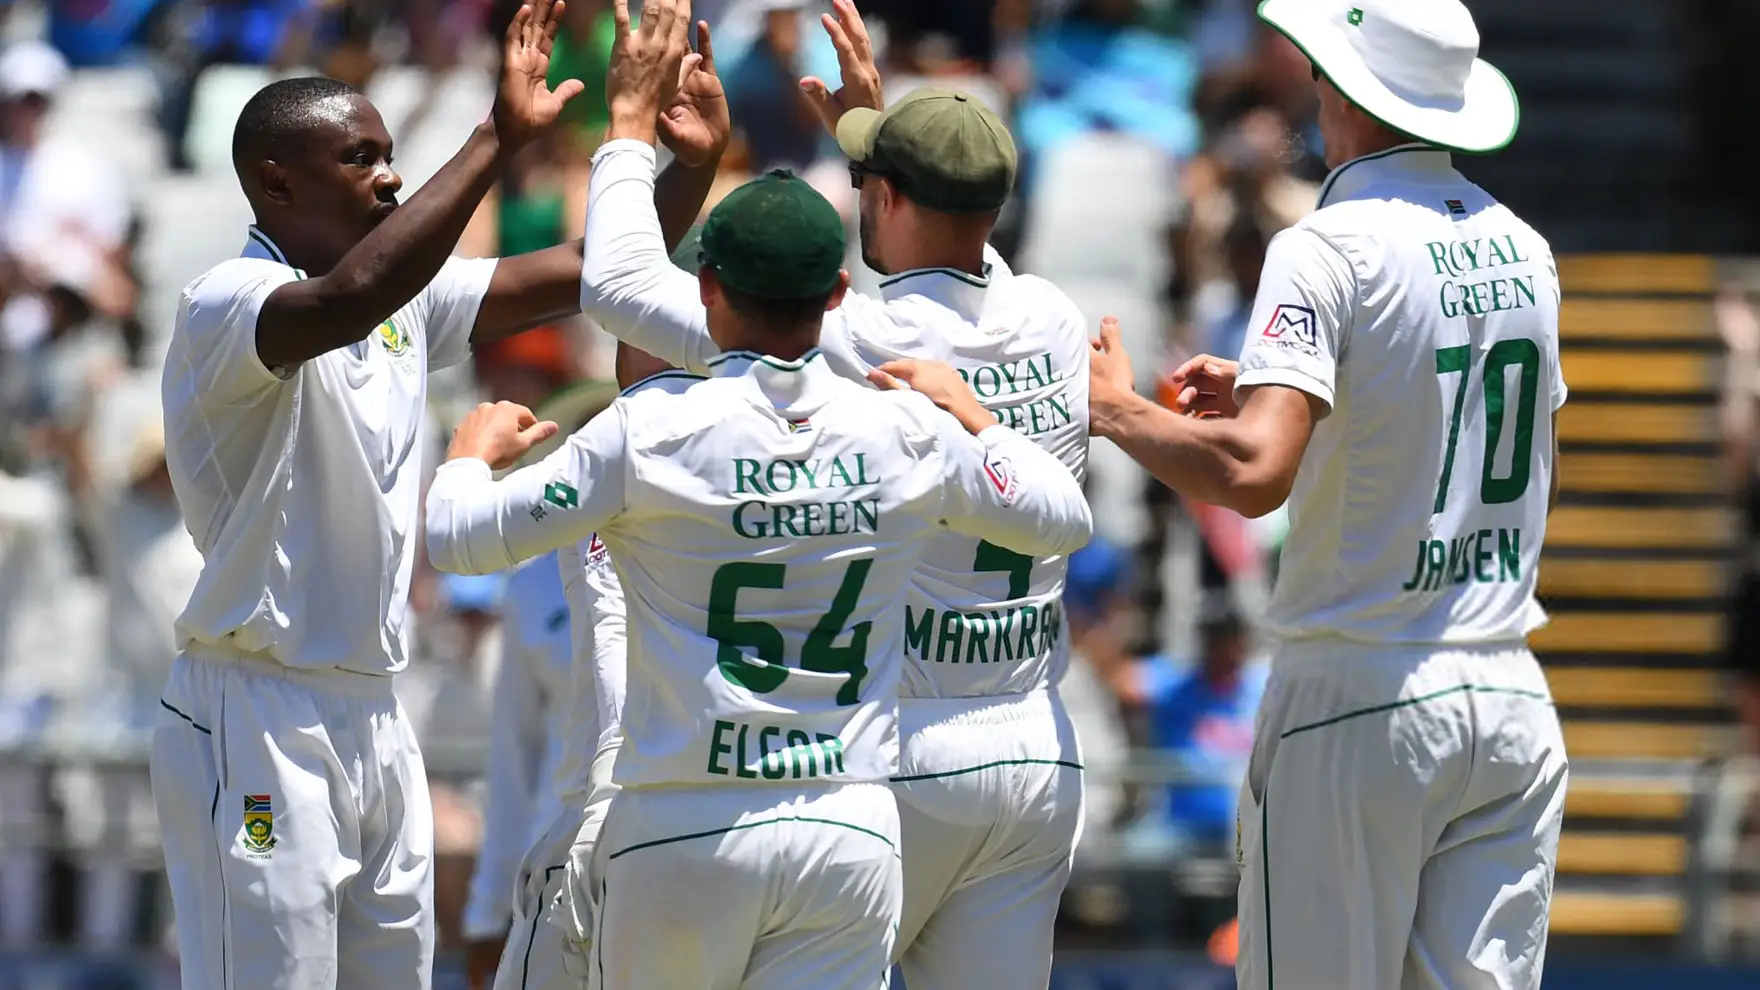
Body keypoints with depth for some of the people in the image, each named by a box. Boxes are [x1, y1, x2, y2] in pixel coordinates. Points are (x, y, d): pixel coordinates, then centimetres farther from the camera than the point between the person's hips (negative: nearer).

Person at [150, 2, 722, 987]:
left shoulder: (408, 303, 10)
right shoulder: (227, 306, -15)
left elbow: (585, 275, 10)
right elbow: (353, 295, -36)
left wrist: (690, 162, -6)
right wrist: (500, 139, -36)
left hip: (375, 716, 8)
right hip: (259, 716, -8)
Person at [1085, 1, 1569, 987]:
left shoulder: (1330, 249, -12)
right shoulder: (1523, 250, 11)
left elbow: (1253, 473, -25)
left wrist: (1119, 409, -6)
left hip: (1358, 711, -6)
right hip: (1510, 699, 6)